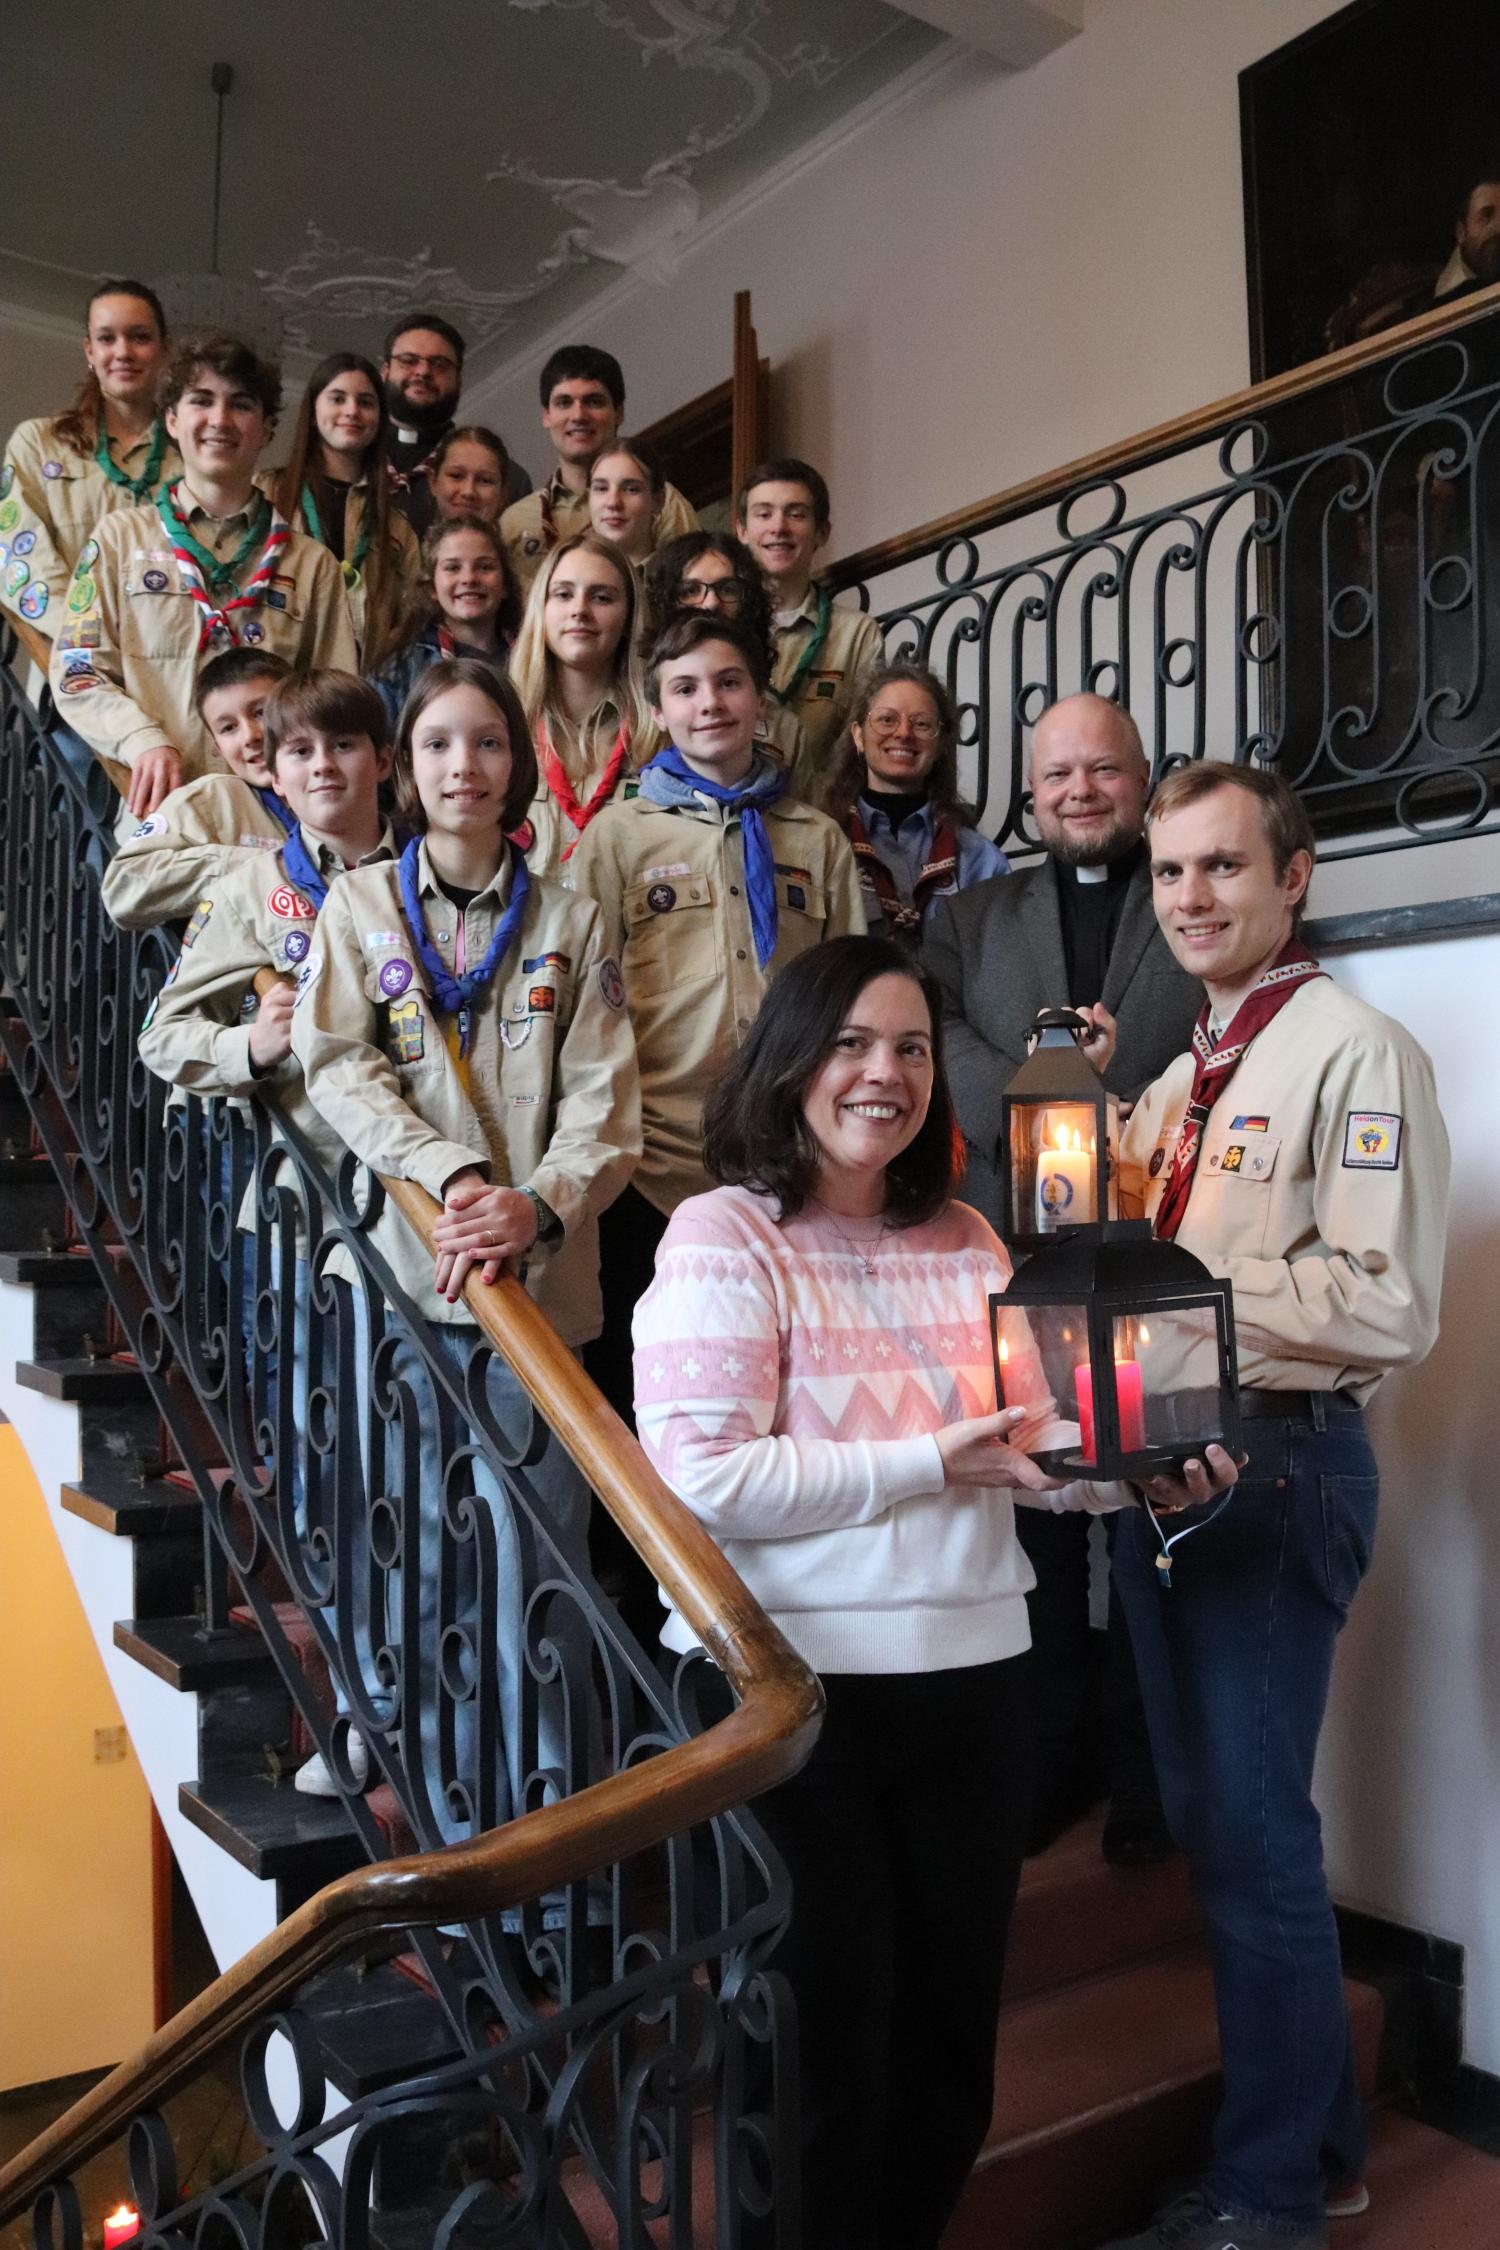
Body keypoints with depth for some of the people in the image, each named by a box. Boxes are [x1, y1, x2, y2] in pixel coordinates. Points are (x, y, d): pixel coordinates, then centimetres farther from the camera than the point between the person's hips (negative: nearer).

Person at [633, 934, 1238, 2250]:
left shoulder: (966, 1241, 10)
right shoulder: (726, 1233, -10)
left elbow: (1033, 1441, 10)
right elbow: (702, 1476, -19)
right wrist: (932, 1464, -18)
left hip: (975, 1671, 6)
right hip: (791, 1683, -6)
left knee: (952, 2023, 19)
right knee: (827, 2038, 10)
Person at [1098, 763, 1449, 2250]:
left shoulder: (1355, 1052, -11)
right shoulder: (1177, 1083, 16)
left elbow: (1387, 1305, -20)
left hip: (1279, 1470, -9)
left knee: (1251, 1833, 0)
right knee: (1206, 1817, 17)